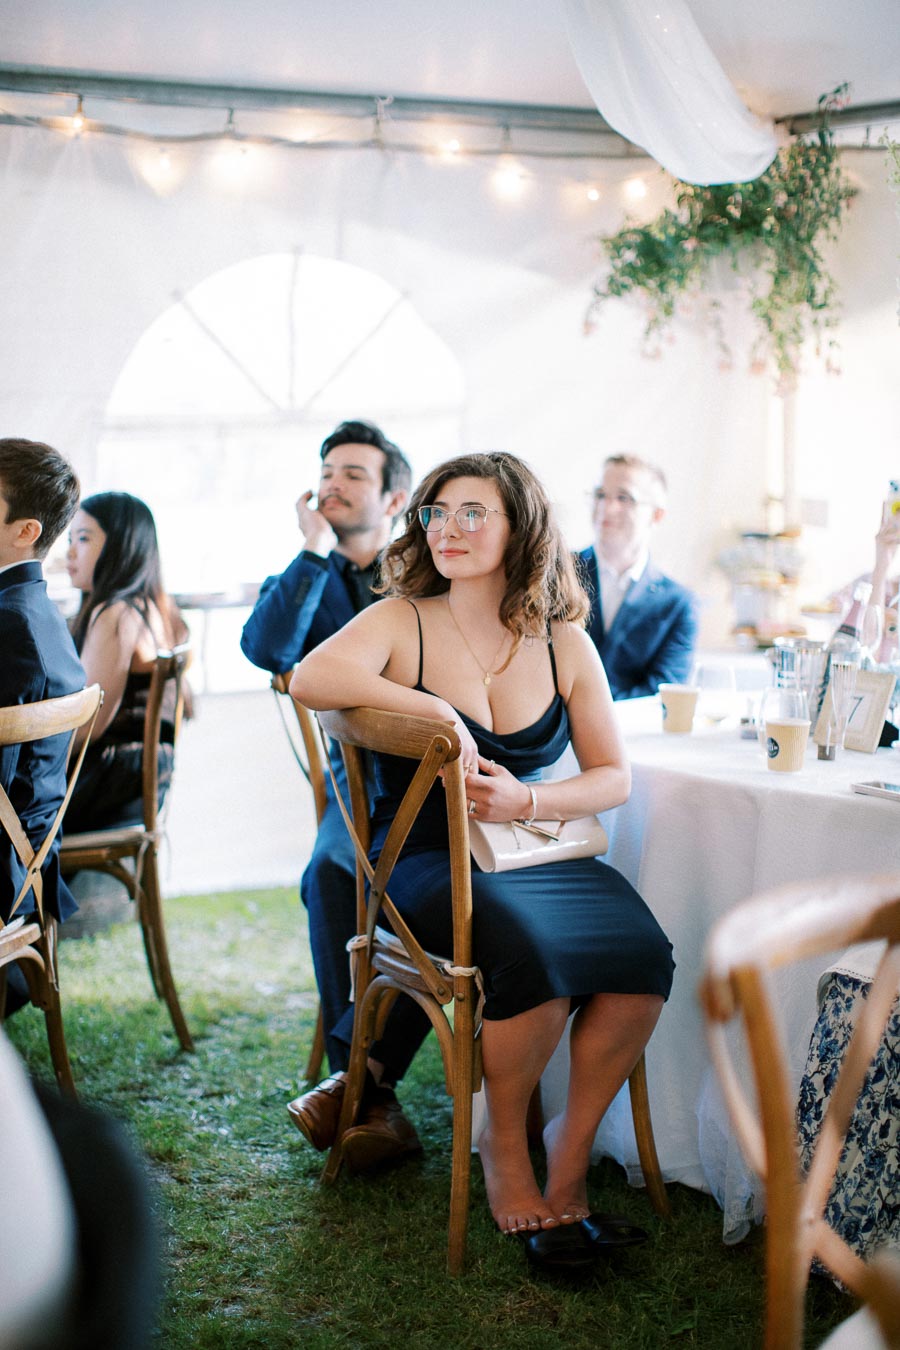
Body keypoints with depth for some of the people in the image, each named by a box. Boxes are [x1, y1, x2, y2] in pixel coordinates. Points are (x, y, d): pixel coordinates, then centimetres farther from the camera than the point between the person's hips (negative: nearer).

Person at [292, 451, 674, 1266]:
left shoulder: (564, 643, 9)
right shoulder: (402, 621, 1)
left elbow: (614, 776, 8)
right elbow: (311, 679, -19)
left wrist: (524, 801, -10)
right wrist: (434, 708, -20)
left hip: (540, 852, 4)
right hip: (426, 858, -3)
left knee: (643, 955, -24)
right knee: (533, 950, -33)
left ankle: (573, 1141, -1)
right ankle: (503, 1142, -4)